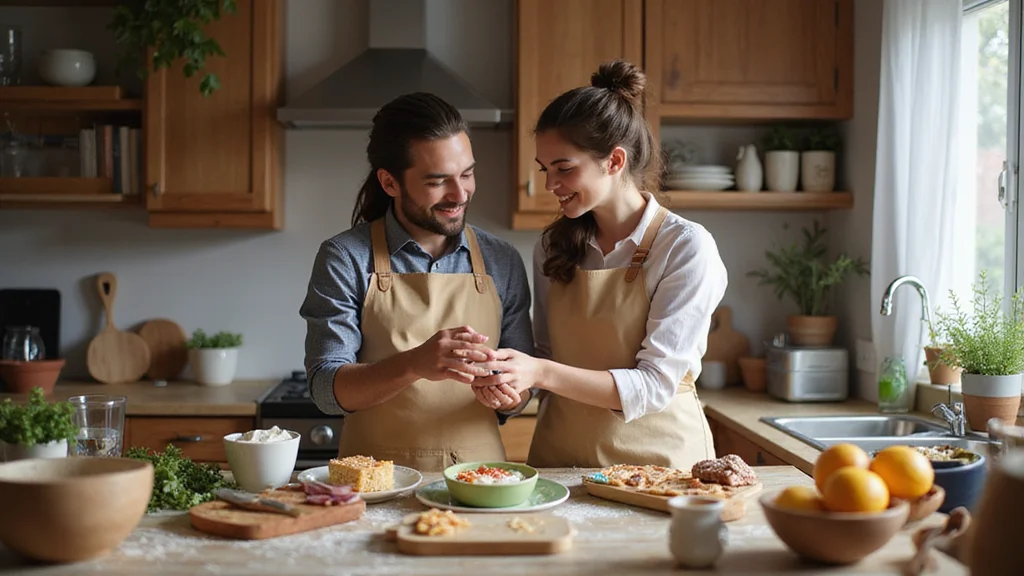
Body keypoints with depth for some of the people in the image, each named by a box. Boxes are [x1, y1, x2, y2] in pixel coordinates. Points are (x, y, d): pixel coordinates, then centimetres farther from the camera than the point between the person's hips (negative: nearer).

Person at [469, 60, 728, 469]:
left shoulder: (686, 247, -8)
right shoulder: (553, 245, 7)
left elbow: (655, 386, -13)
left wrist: (542, 373, -22)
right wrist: (512, 380, -2)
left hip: (656, 455, -3)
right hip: (560, 455, 4)